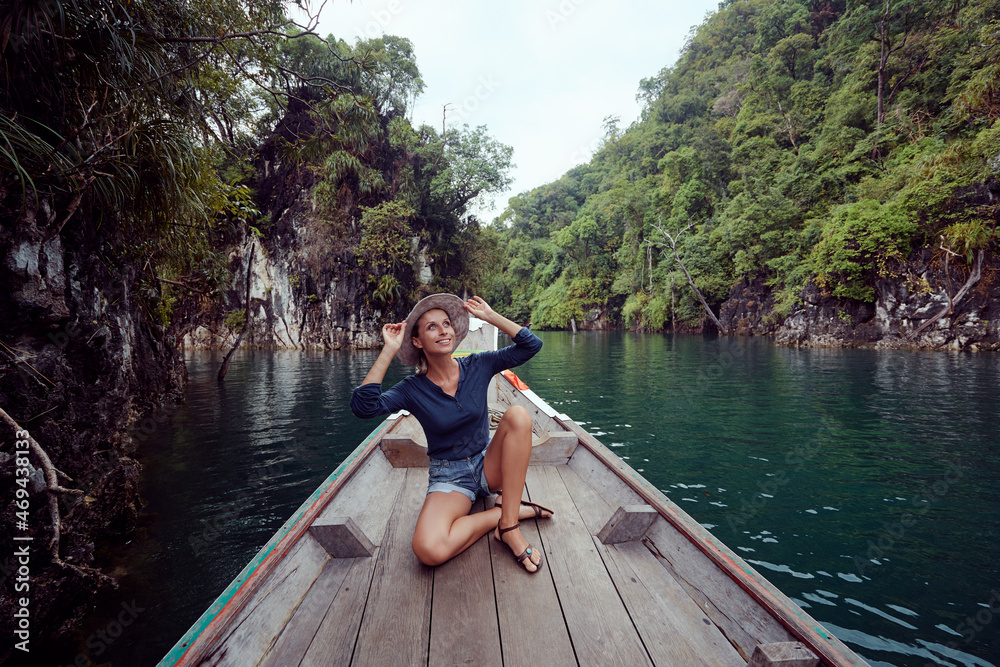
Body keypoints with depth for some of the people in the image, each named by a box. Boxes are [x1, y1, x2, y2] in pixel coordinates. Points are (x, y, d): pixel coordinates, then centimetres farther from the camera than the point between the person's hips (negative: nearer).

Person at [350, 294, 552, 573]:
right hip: (449, 478, -2)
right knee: (429, 550, -33)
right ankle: (507, 511, -10)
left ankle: (508, 523, -23)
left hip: (488, 466, 2)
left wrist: (490, 316, -10)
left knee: (517, 415, -29)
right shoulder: (412, 389, -8)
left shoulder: (477, 366, -4)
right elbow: (363, 406, -24)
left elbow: (531, 344, -7)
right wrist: (389, 351, -21)